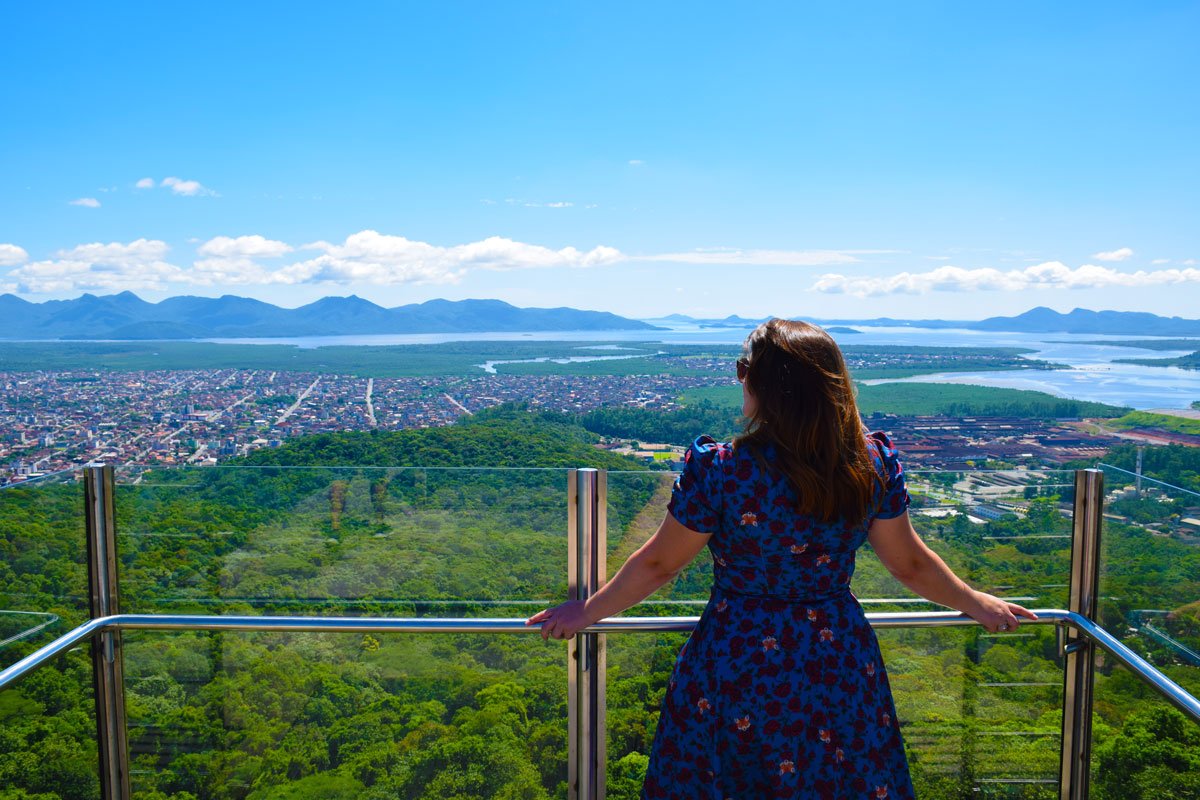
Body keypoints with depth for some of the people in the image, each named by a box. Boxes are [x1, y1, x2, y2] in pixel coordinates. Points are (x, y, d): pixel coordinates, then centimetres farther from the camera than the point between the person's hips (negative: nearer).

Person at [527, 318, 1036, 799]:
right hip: (839, 671, 4)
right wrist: (975, 603, 23)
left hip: (735, 672, -3)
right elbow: (911, 564, 3)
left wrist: (587, 612, 8)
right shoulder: (874, 465, -10)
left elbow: (658, 564, -9)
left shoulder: (718, 470, -21)